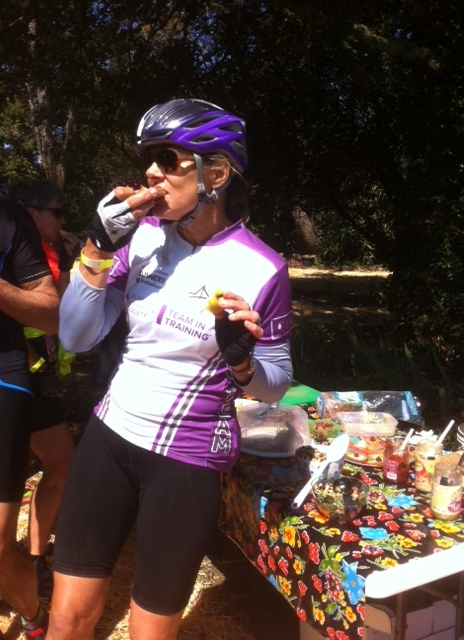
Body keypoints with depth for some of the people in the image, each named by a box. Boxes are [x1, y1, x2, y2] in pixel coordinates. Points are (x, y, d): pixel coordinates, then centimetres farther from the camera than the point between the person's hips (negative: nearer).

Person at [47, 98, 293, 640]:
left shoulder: (260, 269, -15)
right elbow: (76, 338, -2)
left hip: (187, 461, -4)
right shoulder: (143, 234, -2)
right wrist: (98, 247, -14)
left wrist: (242, 362, -25)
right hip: (108, 436, 4)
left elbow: (276, 383, -3)